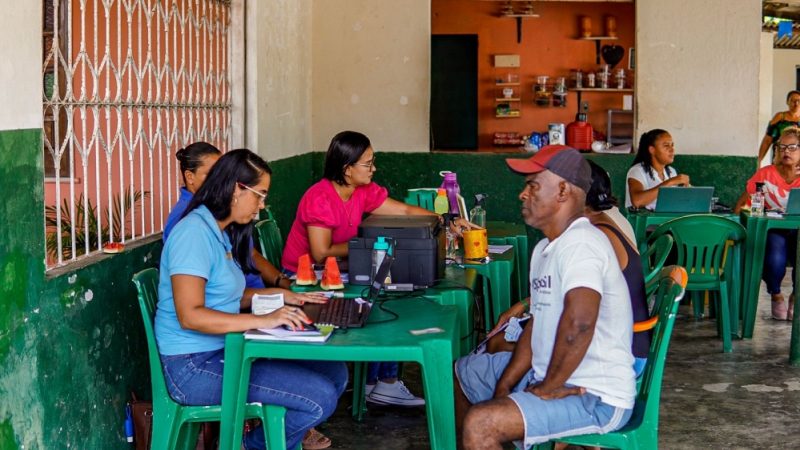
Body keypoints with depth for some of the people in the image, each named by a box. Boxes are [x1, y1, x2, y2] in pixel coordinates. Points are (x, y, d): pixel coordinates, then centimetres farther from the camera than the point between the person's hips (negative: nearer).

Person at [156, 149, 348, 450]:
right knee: (321, 398, -18)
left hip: (227, 351, 10)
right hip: (195, 366, -10)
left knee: (335, 372, 1)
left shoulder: (223, 233, 14)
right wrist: (262, 320, -27)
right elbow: (190, 315, -23)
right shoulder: (194, 232, -16)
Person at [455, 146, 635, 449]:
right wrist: (503, 388, 6)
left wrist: (549, 387, -23)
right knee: (460, 373, 23)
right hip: (550, 375, 11)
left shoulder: (580, 243, -22)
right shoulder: (546, 248, 12)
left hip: (597, 399, -11)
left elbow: (579, 322, -35)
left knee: (479, 425, -27)